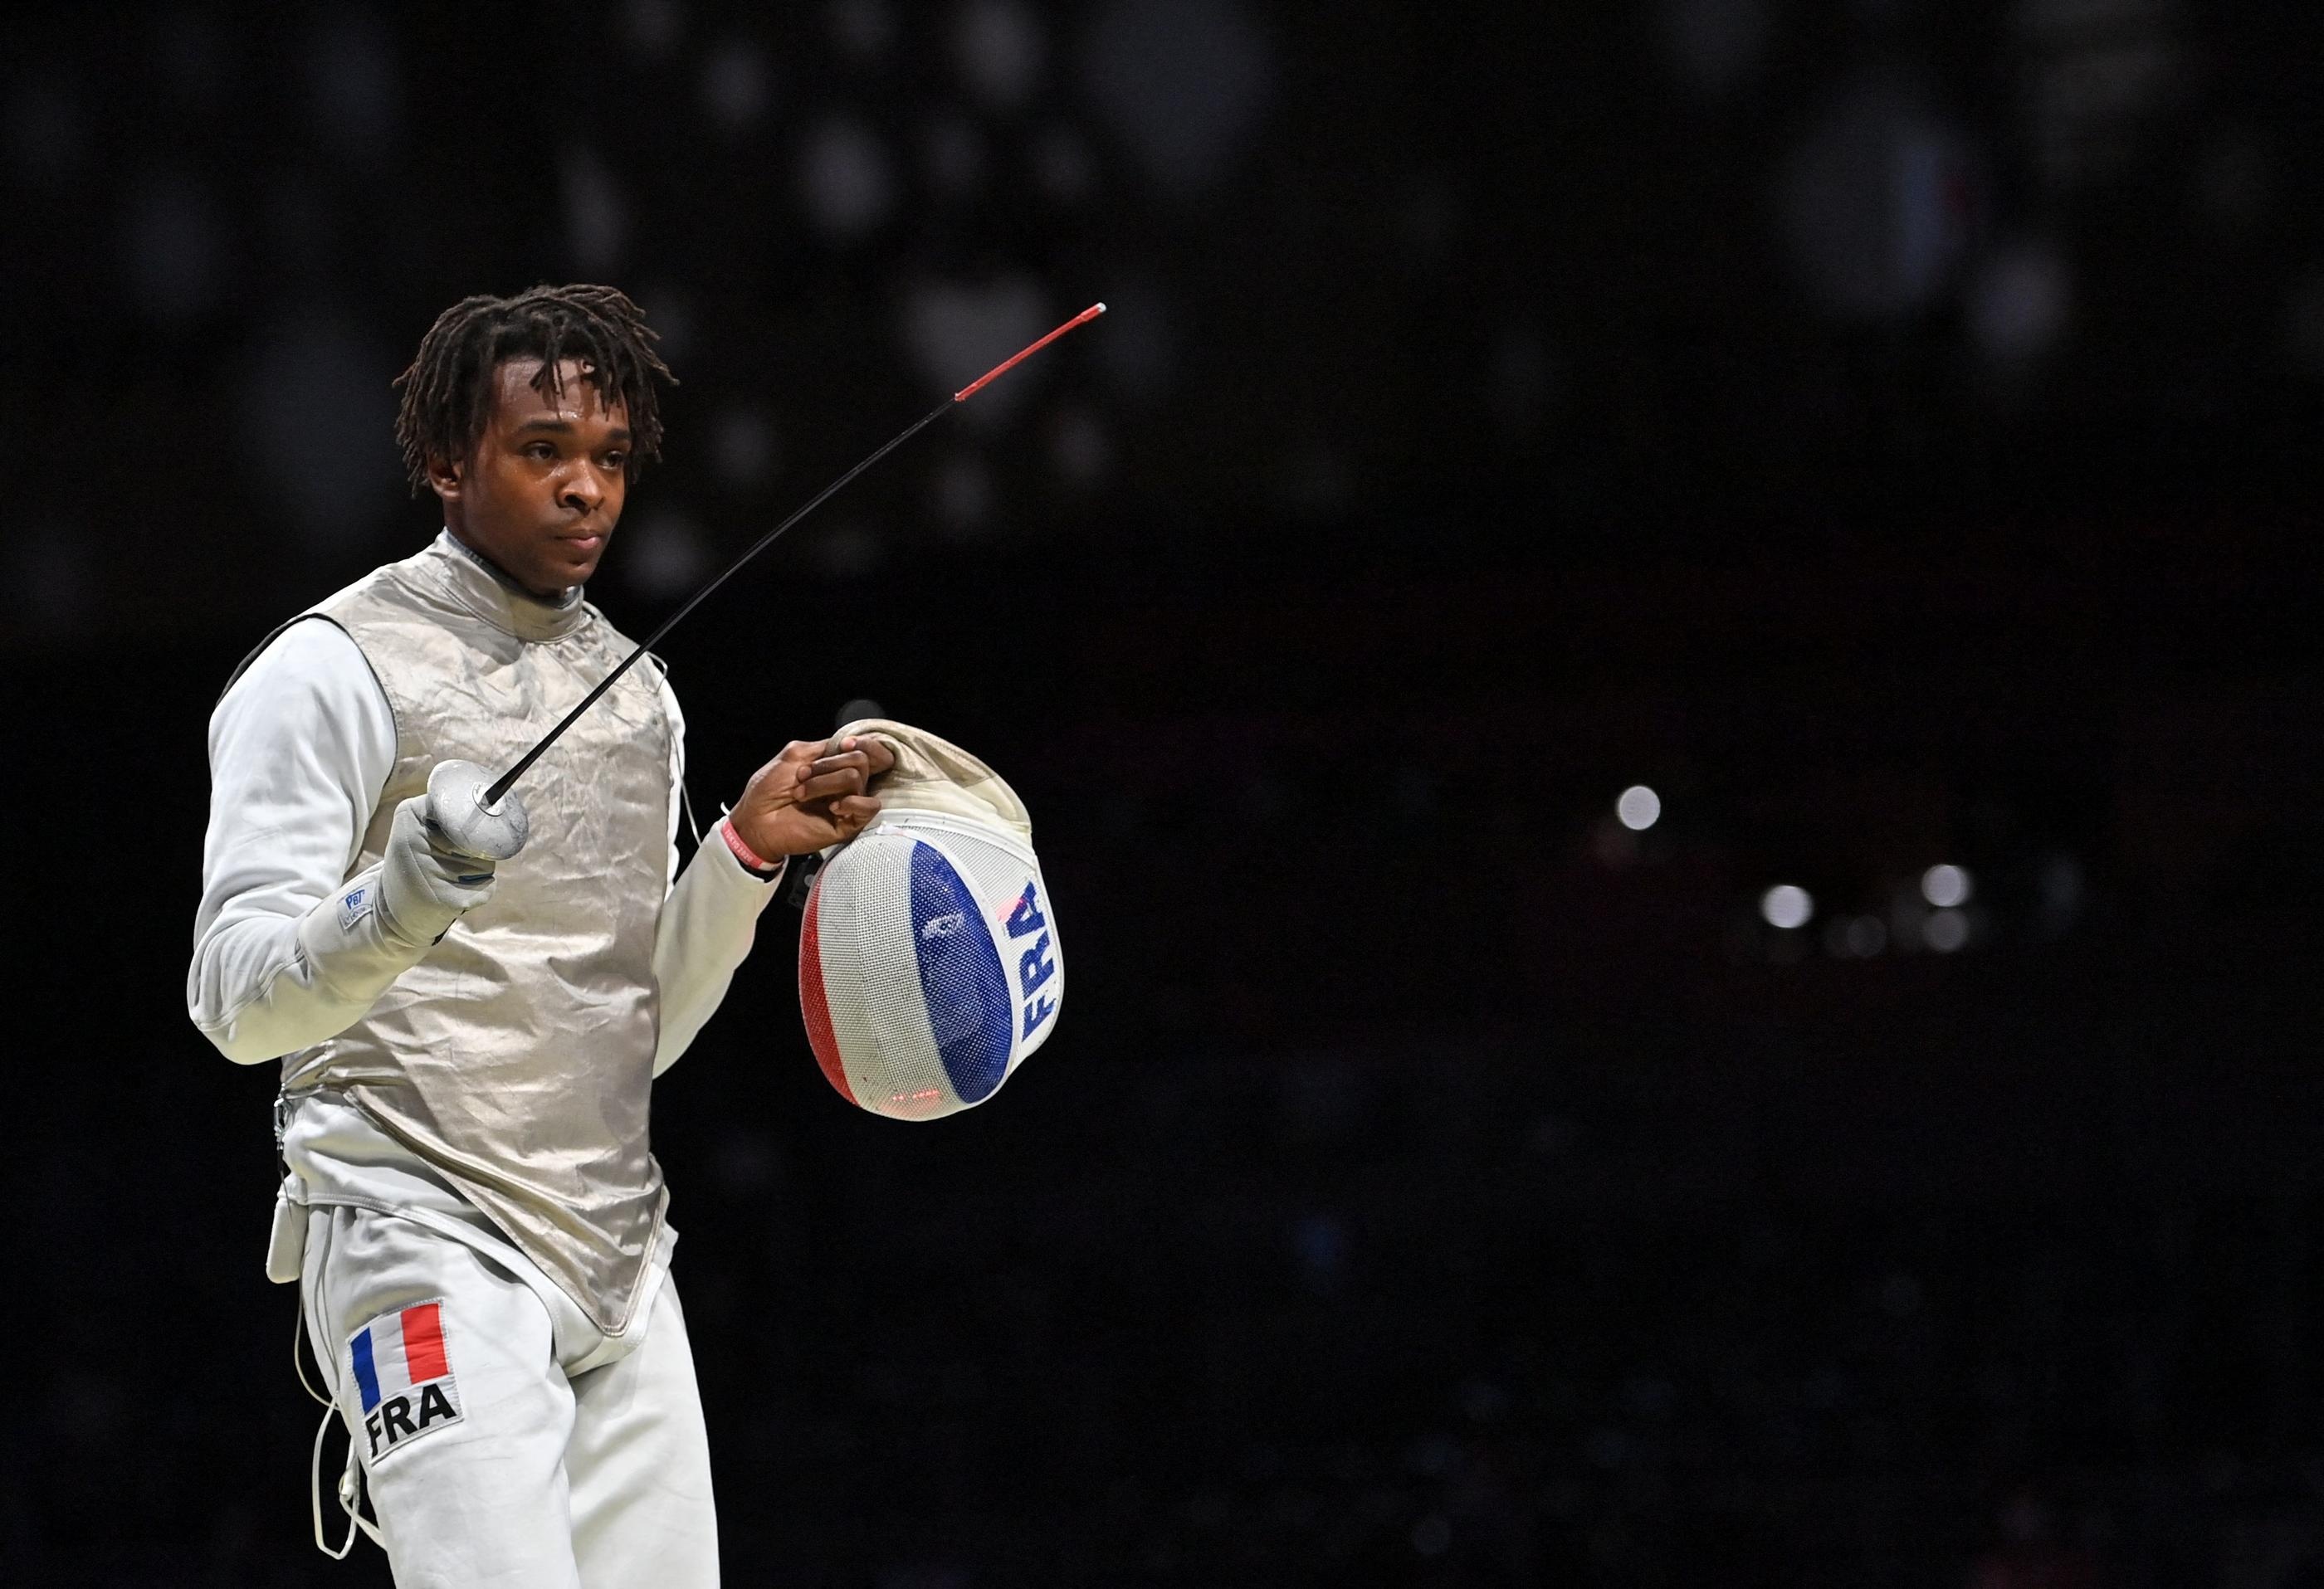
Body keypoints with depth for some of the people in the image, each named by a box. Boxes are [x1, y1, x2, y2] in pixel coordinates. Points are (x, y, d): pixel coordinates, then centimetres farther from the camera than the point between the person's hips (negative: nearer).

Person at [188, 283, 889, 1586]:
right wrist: (411, 893, -32)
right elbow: (239, 999, -14)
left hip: (619, 1254, 8)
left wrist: (750, 852, 3)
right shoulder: (336, 669, -6)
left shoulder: (632, 688, 16)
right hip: (423, 1240, -7)